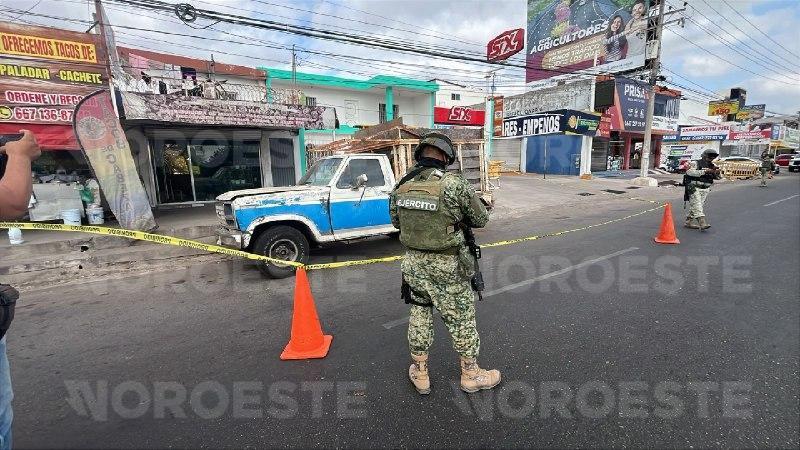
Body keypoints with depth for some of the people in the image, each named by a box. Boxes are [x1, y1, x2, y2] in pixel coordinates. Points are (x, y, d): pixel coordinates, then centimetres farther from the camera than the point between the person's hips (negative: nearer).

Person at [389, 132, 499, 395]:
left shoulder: (401, 187, -2)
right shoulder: (454, 184, -17)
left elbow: (396, 221, 12)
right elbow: (480, 219, -6)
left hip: (413, 262, 5)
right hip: (447, 265, -4)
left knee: (419, 314, 19)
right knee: (461, 319, 13)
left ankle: (420, 373, 33)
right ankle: (471, 375, 32)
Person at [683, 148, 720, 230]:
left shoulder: (712, 166, 13)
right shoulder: (695, 164, -6)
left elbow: (717, 177, 11)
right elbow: (690, 172, -24)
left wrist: (717, 173, -12)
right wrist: (704, 171, -27)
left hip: (705, 189, 6)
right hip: (694, 188, -6)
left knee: (694, 206, 9)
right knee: (697, 205, -14)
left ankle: (688, 222, 16)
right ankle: (702, 222, -22)